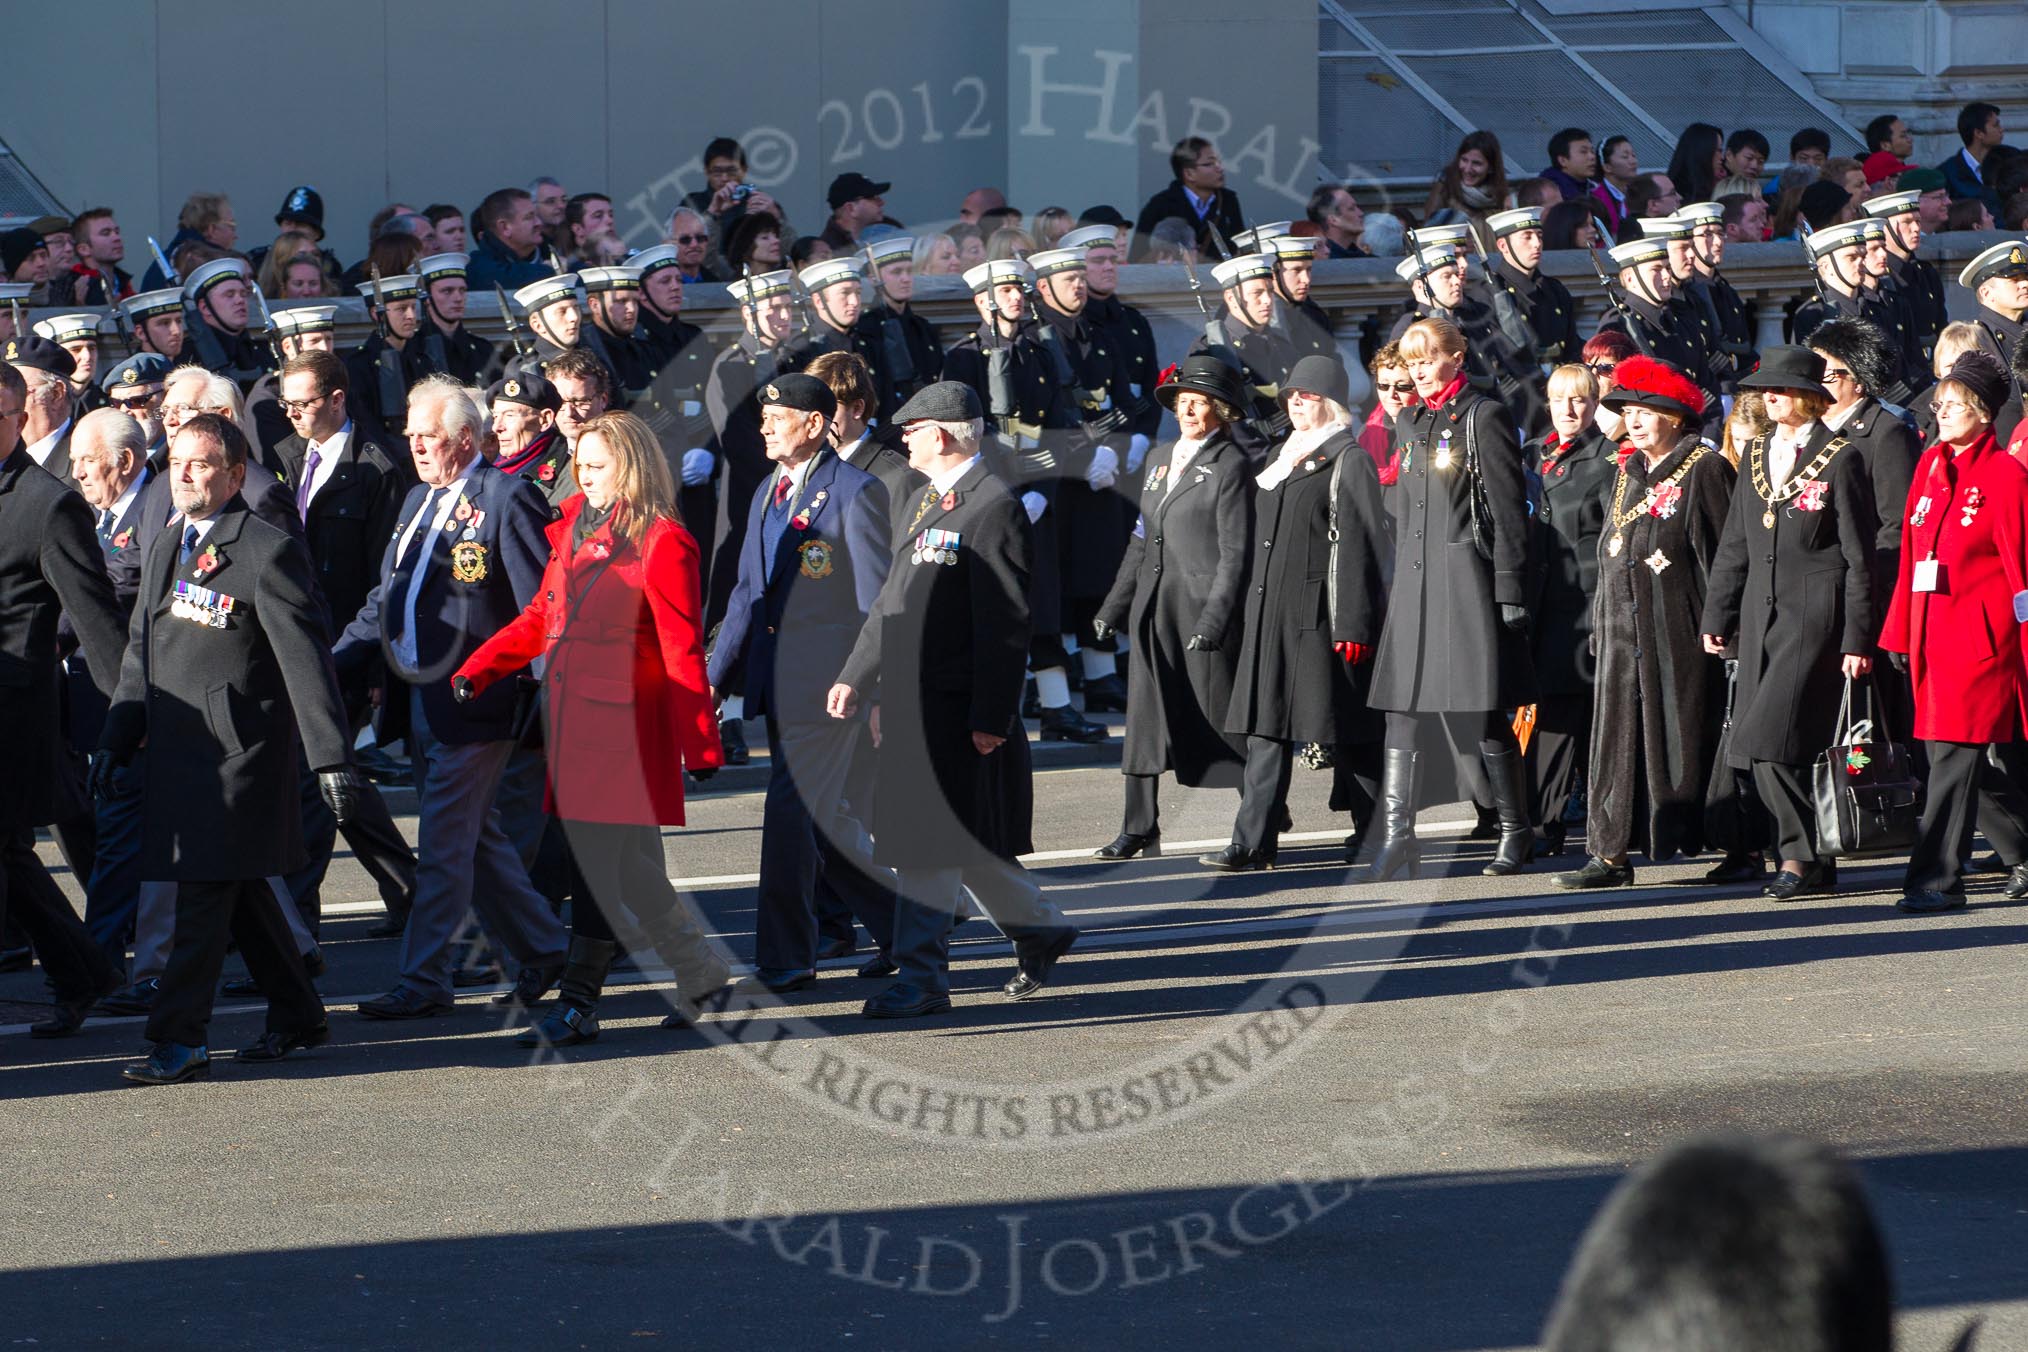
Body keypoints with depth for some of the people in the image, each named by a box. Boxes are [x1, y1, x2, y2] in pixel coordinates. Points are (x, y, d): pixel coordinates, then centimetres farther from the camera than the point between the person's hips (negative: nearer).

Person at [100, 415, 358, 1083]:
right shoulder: (165, 550, 15)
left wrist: (332, 758, -16)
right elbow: (141, 652, 22)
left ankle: (180, 1039, -8)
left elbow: (306, 659, -13)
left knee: (205, 891, -9)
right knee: (240, 891, 15)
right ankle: (297, 1015, 27)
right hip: (178, 751, 8)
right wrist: (117, 738, 14)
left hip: (238, 752, -8)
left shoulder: (270, 552, -10)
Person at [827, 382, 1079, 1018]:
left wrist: (991, 717, -19)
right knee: (964, 844, 14)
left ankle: (921, 980, -2)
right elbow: (892, 601, 24)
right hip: (910, 702, 9)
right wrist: (856, 677, 20)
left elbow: (1007, 623, -16)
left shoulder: (995, 506, -13)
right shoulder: (927, 500, 17)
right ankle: (1040, 932, 28)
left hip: (956, 708, -9)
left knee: (931, 844, -7)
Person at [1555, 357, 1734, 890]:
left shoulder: (1705, 470, -6)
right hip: (1625, 629, 7)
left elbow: (1721, 552, -9)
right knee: (1619, 736, 3)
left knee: (1688, 736, -4)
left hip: (1679, 628, -7)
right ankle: (1613, 854, 4)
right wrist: (1601, 623, 14)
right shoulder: (1627, 472, 16)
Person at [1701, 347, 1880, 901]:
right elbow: (1734, 544, 19)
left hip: (1815, 617, -7)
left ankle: (1800, 856, -5)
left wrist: (1857, 640, -9)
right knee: (1764, 754, 2)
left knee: (1773, 742, -16)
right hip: (1760, 616, 7)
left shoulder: (1841, 459, -5)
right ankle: (1811, 859, 11)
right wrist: (1716, 617, 13)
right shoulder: (1757, 455, 14)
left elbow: (1859, 558, -5)